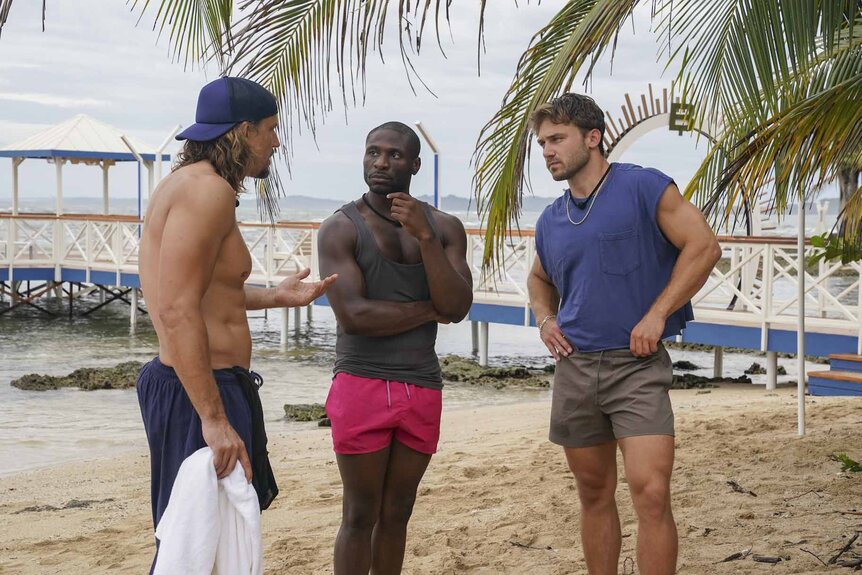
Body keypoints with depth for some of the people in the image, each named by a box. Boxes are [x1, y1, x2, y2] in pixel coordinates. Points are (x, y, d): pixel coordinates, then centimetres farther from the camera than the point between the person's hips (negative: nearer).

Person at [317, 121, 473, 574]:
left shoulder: (444, 228, 8)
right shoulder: (341, 228, -5)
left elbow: (457, 307, -5)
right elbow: (354, 315, -16)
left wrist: (425, 237, -15)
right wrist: (428, 310, -6)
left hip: (422, 388, 4)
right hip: (362, 385, -4)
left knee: (397, 514, 12)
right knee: (360, 515, -1)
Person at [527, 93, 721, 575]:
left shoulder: (643, 188, -7)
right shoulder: (551, 220, 12)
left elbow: (703, 246, -11)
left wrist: (656, 315, -15)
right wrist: (545, 318, 10)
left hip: (636, 364, -6)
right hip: (574, 367, 6)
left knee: (651, 492, -15)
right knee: (594, 493, 12)